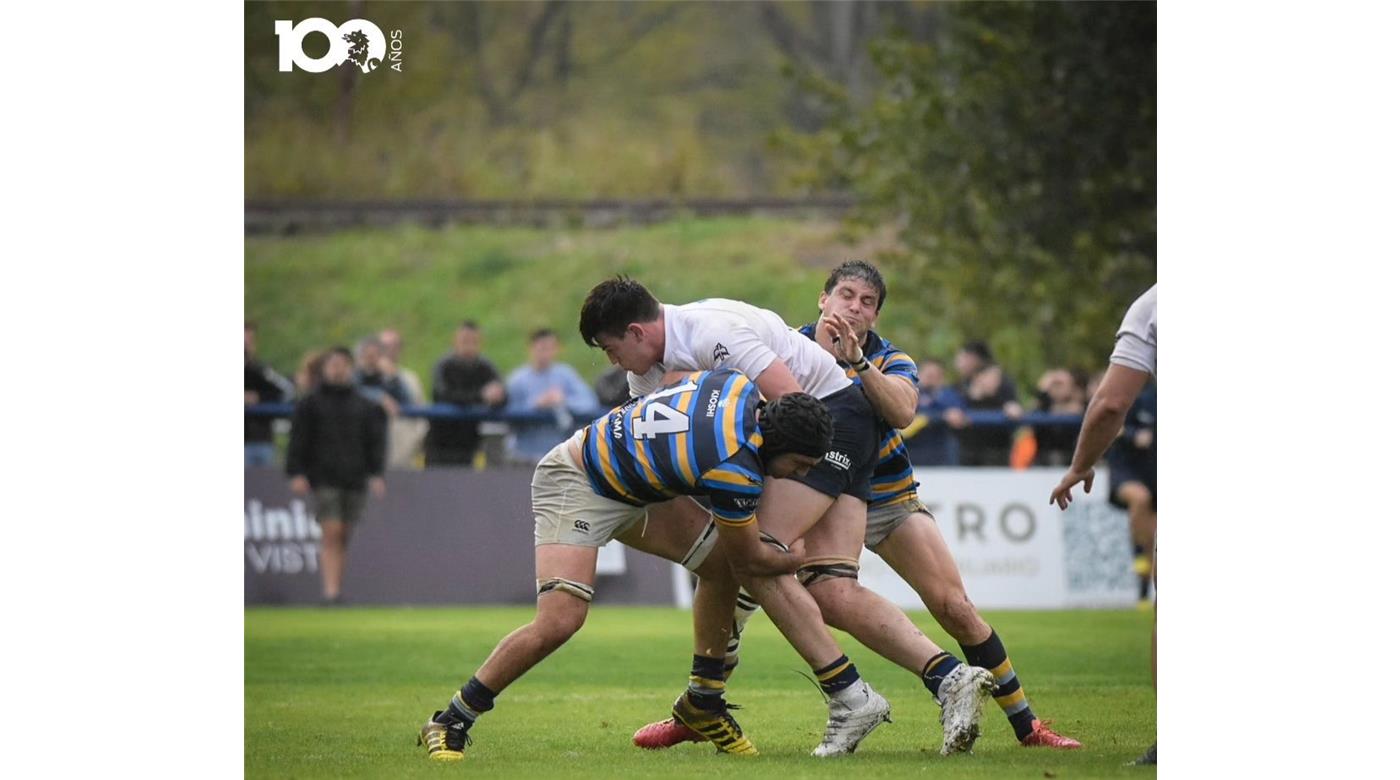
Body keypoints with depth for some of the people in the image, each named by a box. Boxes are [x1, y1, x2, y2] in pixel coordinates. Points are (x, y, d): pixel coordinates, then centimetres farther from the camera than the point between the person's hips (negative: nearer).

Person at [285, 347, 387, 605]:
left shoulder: (364, 406, 13)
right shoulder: (310, 404, 6)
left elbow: (374, 441, 12)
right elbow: (299, 440, 3)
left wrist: (376, 474, 0)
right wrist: (297, 474, -7)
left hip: (355, 477, 3)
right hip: (324, 477, -3)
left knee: (344, 536, 5)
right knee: (331, 533, -14)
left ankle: (337, 587, 12)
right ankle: (330, 590, -19)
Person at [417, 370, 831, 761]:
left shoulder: (741, 387, -12)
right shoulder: (736, 470, -33)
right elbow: (750, 555, -13)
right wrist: (798, 560, 2)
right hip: (576, 486, -10)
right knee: (558, 622, -23)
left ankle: (702, 703, 19)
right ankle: (449, 723, -9)